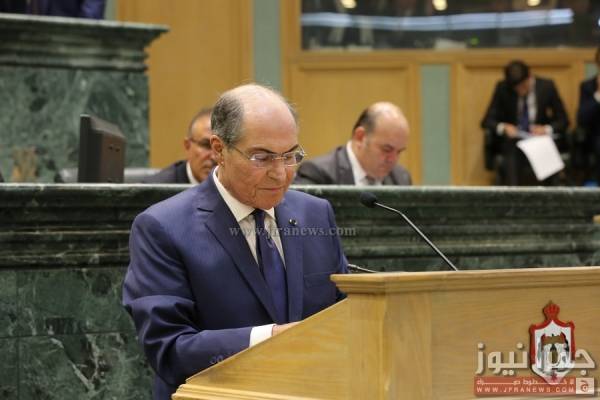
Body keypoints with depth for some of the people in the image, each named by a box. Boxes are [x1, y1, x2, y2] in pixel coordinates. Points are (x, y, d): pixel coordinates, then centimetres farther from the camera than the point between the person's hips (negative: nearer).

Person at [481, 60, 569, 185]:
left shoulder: (547, 86, -3)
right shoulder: (502, 88, -4)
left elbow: (563, 120, 3)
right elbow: (487, 121, 0)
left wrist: (546, 129, -18)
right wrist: (503, 127, -22)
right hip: (511, 141, 0)